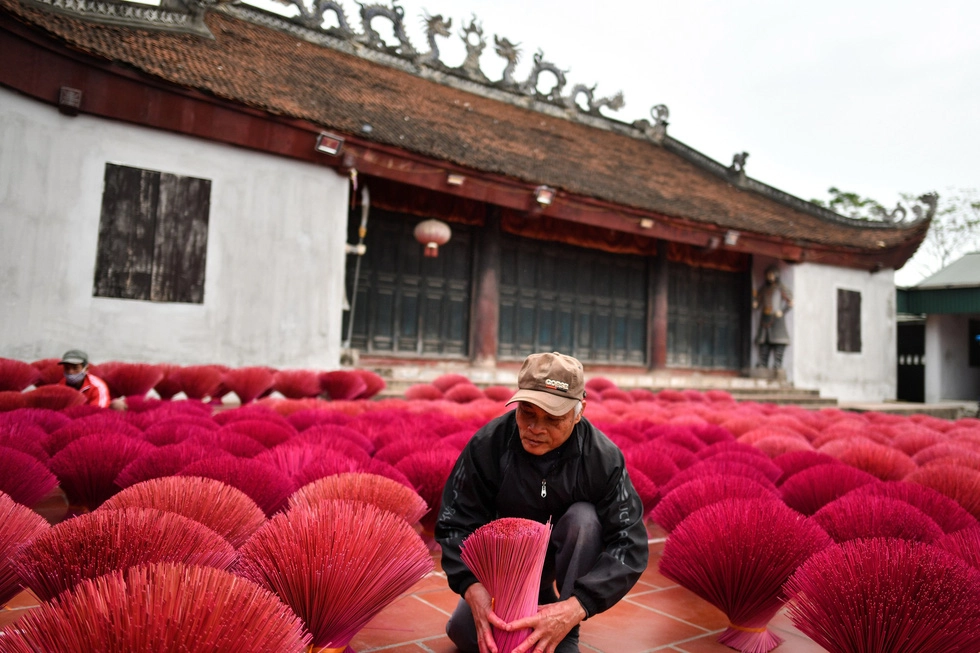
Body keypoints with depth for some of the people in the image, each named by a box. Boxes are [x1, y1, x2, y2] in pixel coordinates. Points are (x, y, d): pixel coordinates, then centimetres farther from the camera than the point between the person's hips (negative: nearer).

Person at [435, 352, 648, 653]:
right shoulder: (488, 443, -25)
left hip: (570, 553, -1)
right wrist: (473, 588, -40)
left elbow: (629, 543, -30)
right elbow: (455, 523, -21)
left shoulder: (603, 457, -28)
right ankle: (537, 594, 17)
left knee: (583, 517, -32)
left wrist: (575, 607, -44)